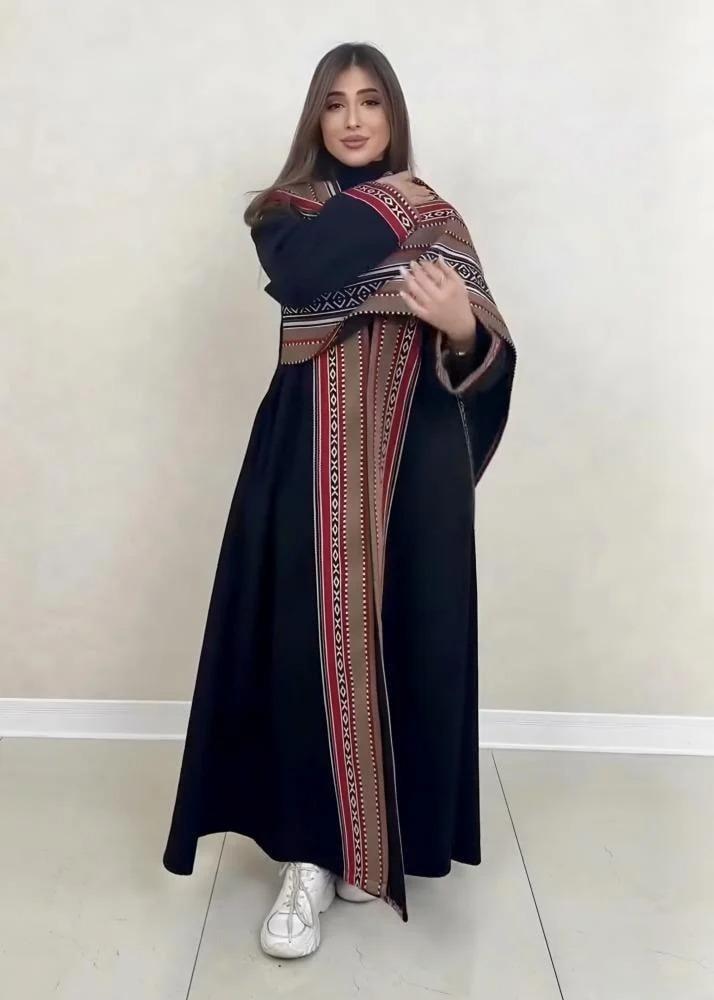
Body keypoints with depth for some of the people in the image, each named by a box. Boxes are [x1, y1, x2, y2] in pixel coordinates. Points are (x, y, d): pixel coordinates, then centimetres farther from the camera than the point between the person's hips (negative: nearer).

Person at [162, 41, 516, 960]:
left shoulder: (434, 219, 11)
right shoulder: (282, 212, 11)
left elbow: (487, 361, 2)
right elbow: (299, 276, -14)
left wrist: (464, 329, -22)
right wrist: (380, 206, -1)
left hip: (412, 464, 1)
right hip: (312, 461, 0)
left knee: (406, 638, 2)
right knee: (311, 637, -5)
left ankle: (387, 836, 21)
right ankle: (311, 853, 9)